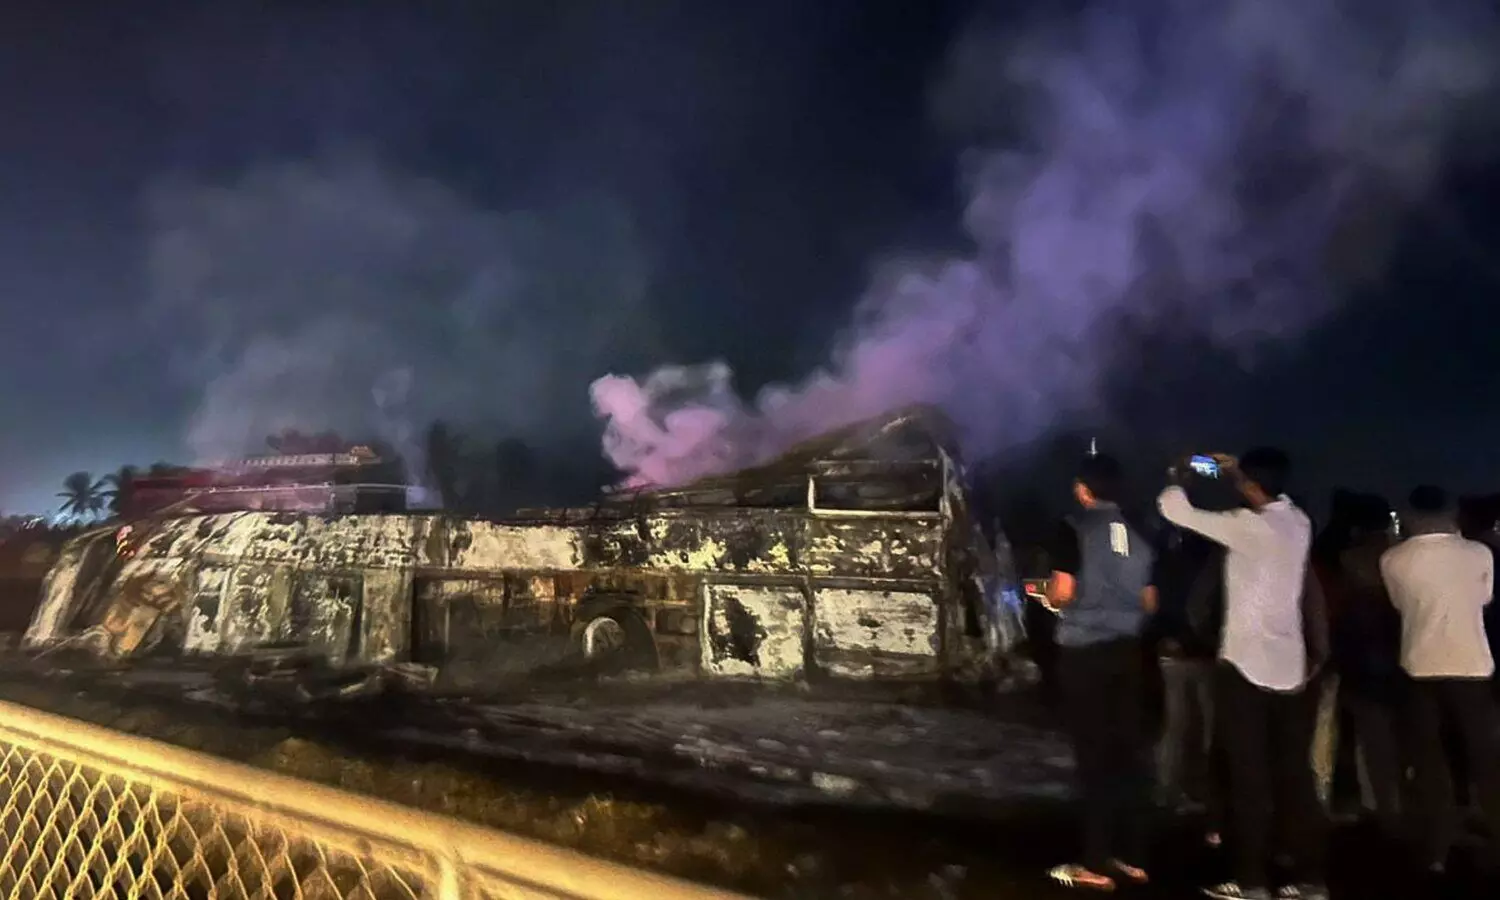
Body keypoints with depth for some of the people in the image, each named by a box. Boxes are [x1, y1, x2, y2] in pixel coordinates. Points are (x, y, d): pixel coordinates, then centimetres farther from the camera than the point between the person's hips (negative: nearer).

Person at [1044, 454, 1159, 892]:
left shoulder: (1076, 528, -9)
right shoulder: (1137, 535, 8)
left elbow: (1061, 593, -16)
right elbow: (1150, 602, 13)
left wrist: (1048, 592, 5)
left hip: (1085, 651, -5)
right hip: (1128, 650, 5)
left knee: (1094, 755, 1)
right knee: (1130, 751, 12)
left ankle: (1097, 864, 8)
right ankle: (1133, 857, 21)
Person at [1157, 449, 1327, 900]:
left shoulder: (1245, 527, -16)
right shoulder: (1297, 522, 5)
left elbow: (1174, 509, -12)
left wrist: (1176, 478, 7)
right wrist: (1235, 473, 23)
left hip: (1245, 666, -7)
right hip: (1289, 667, 7)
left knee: (1249, 777, 1)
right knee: (1294, 774, 12)